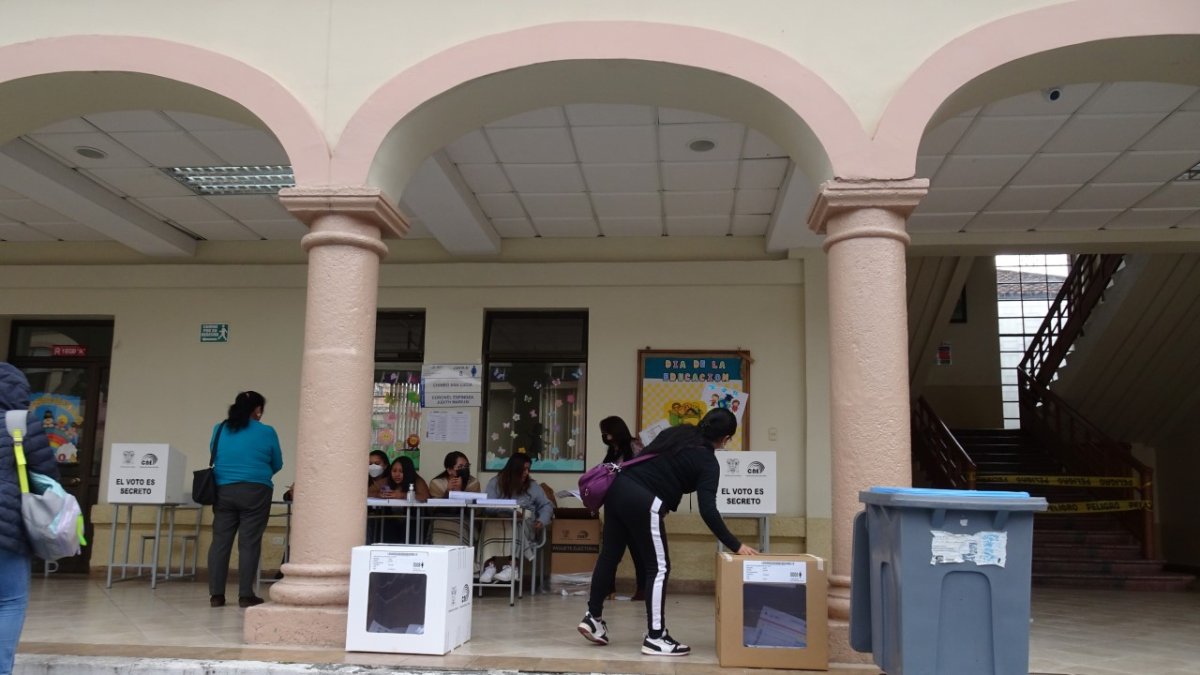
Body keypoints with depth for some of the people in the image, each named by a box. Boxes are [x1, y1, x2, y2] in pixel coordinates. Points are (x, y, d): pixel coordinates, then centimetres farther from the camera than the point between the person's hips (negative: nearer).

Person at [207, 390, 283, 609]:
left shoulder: (219, 430, 6)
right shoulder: (267, 433, -3)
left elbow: (214, 457, 20)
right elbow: (277, 464, 7)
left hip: (223, 491, 4)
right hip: (255, 492, -3)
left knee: (220, 541, 7)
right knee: (249, 543, -1)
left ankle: (216, 594, 8)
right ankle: (246, 595, 1)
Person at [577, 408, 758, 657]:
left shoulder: (678, 432, 17)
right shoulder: (707, 462, -3)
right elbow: (707, 511, -11)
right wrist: (735, 546, -7)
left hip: (617, 487, 8)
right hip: (642, 502, -8)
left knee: (610, 554, 18)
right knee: (658, 568, 4)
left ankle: (593, 617, 29)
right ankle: (655, 638, 6)